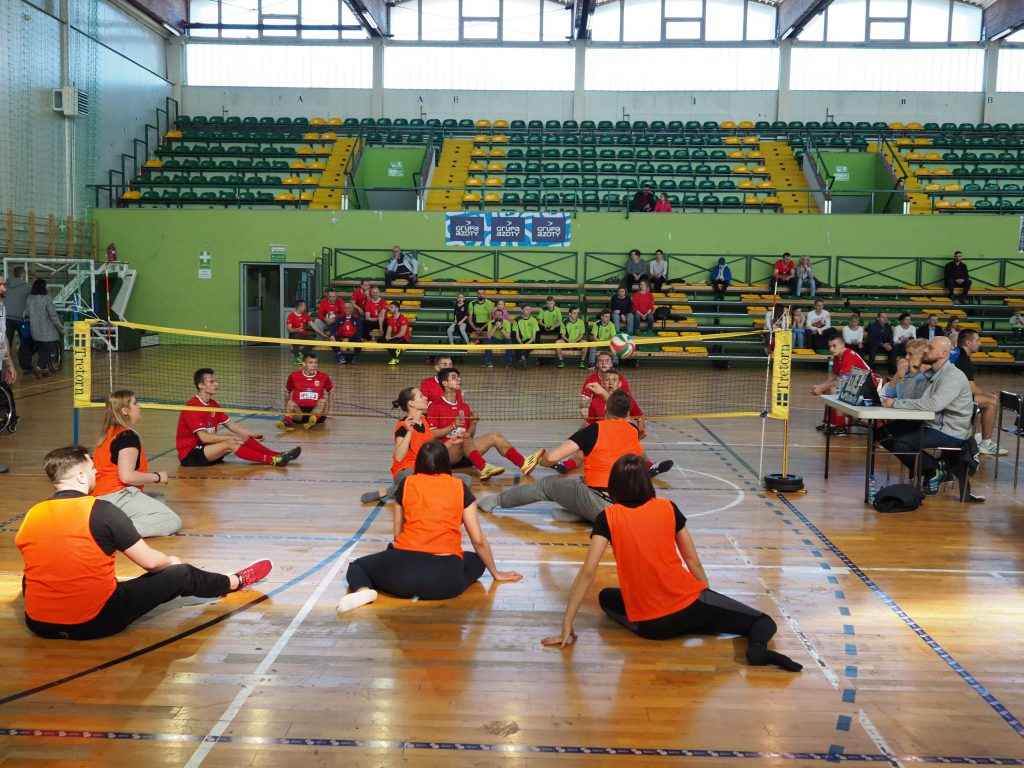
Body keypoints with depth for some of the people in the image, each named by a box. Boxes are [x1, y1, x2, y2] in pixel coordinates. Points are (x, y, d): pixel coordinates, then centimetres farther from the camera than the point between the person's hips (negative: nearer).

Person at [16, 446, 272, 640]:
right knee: (180, 574, 11)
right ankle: (233, 582, 38)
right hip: (96, 622, -4)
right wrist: (171, 561, 17)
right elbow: (150, 561, -7)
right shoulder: (101, 511, -13)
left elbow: (40, 571, 15)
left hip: (40, 624, 4)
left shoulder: (32, 515, 0)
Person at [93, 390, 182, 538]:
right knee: (173, 521, -14)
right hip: (118, 496, -10)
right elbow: (126, 476, -19)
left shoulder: (108, 435, 18)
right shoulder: (128, 436, -11)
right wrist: (157, 477, -5)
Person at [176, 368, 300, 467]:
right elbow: (204, 437, -27)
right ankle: (272, 460, -37)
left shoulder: (213, 404, 10)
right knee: (230, 444, -29)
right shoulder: (192, 407, -19)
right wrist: (230, 438, -27)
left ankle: (279, 456, -20)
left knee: (245, 439, -6)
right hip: (189, 455, -9)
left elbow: (230, 425, 13)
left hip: (205, 447, 9)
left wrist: (253, 435, 3)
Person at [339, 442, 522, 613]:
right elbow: (479, 540, 11)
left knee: (357, 566, 28)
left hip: (405, 569, 1)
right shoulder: (460, 487, 9)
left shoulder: (406, 484, 10)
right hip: (446, 578, -1)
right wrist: (496, 573, 26)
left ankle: (364, 590, -9)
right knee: (477, 560, 31)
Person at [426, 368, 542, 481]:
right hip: (446, 451, -6)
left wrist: (473, 424, -2)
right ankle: (484, 469, -57)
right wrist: (453, 426, -19)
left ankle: (523, 463, -23)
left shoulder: (464, 406, 17)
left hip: (465, 451, 7)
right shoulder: (435, 406, -2)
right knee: (464, 438, -35)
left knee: (495, 436, -7)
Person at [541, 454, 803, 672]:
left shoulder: (607, 518, -5)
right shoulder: (668, 508, 1)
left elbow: (588, 572, -11)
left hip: (649, 627, -1)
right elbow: (693, 561, 8)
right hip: (690, 606, 1)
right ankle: (757, 647, -22)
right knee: (764, 622, 15)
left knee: (607, 597, 30)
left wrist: (567, 626, -7)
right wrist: (708, 600, 23)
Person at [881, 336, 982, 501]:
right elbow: (919, 401, 8)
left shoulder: (954, 376, -15)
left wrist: (896, 403, -26)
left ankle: (936, 469, 0)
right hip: (934, 425, 9)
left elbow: (933, 404, -29)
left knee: (900, 443, -23)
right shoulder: (934, 374, 15)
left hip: (951, 433, -9)